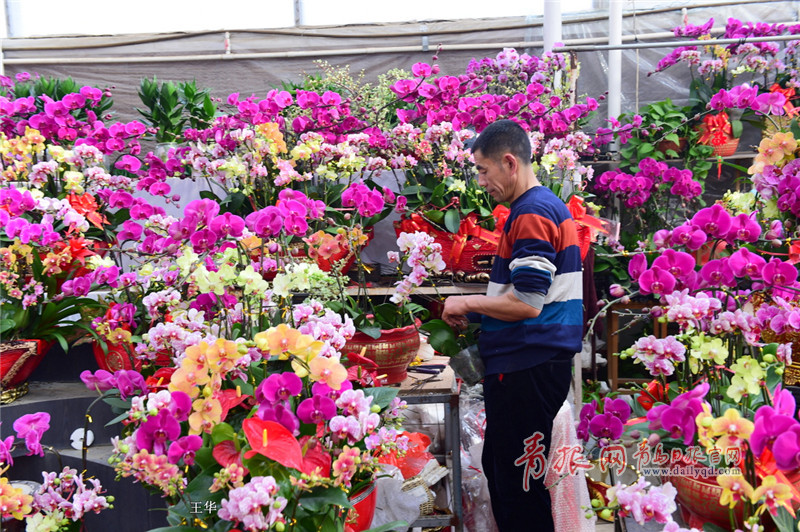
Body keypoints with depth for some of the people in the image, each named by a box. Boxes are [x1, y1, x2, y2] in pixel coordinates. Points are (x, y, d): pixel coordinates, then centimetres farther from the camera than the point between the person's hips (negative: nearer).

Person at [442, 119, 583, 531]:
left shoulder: (531, 214, -17)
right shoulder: (549, 206, 16)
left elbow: (526, 304, -23)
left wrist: (467, 303, -8)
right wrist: (475, 311, 16)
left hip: (526, 369, -11)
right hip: (527, 363, 11)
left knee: (519, 483, -2)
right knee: (498, 468, 20)